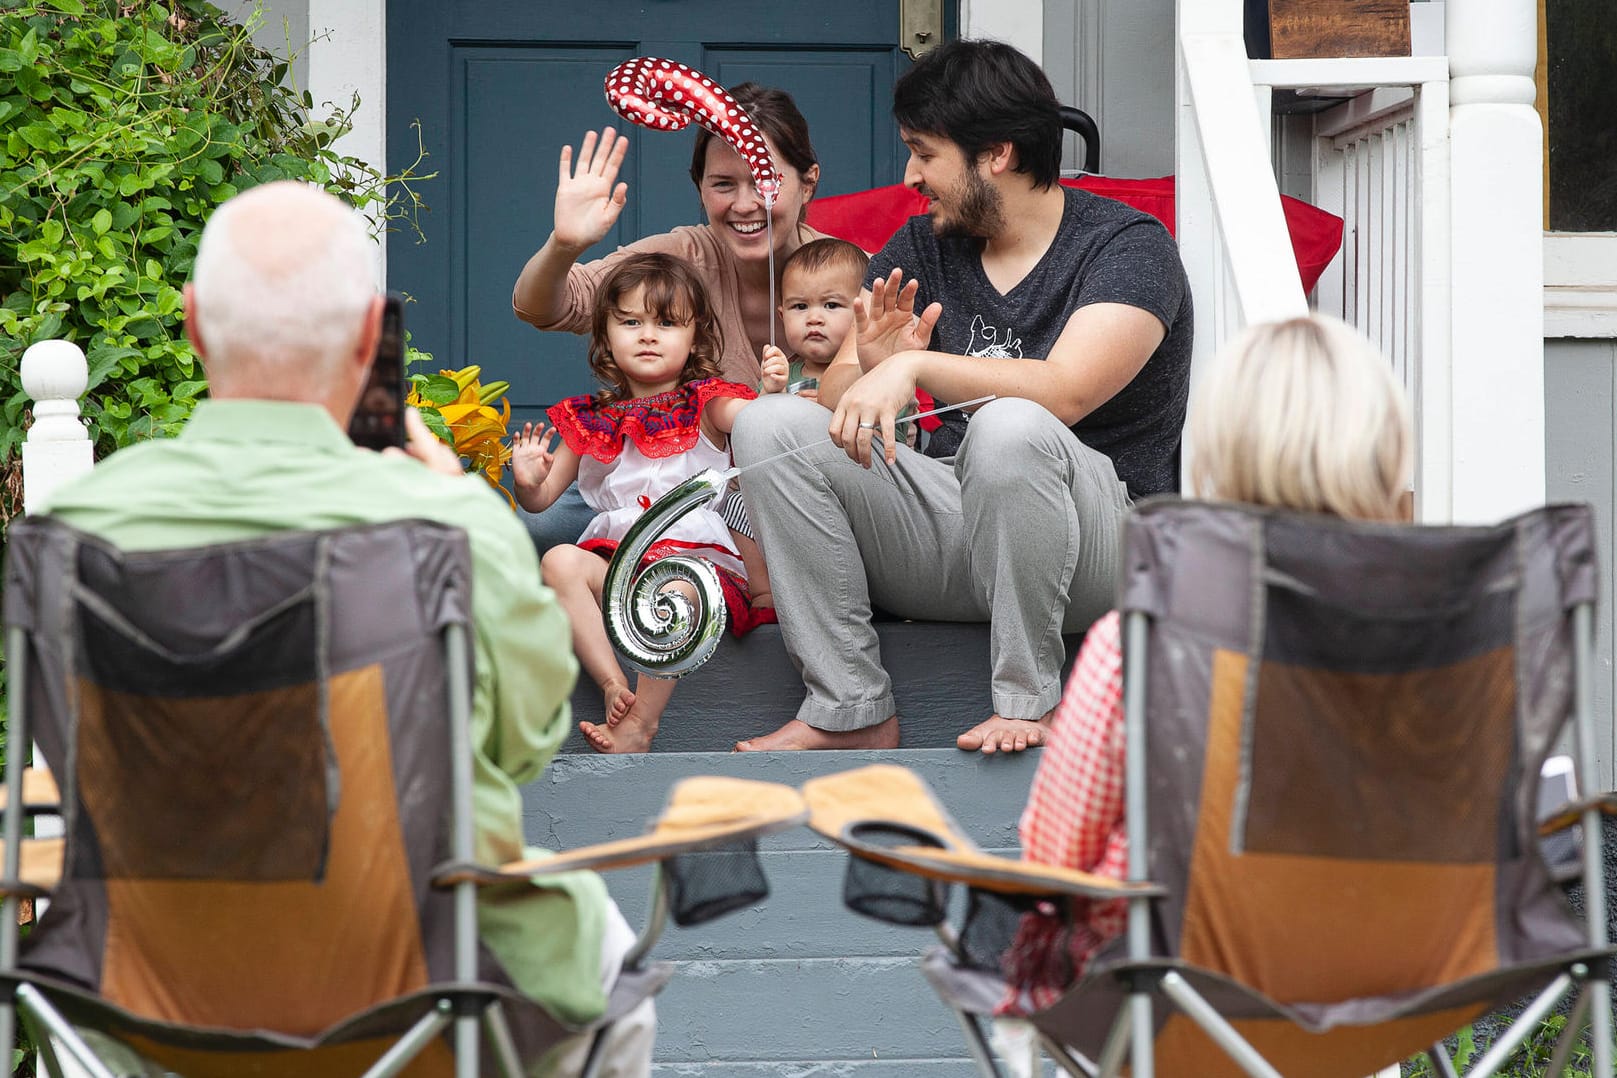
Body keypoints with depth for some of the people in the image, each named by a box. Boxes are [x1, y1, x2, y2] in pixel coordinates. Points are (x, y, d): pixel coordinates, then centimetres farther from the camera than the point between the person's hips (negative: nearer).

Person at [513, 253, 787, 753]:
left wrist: (772, 393, -32)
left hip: (700, 555, -4)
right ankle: (613, 684, -32)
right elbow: (540, 500, 20)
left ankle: (640, 721, -31)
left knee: (675, 587, -38)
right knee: (559, 560, -26)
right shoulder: (591, 421, 17)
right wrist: (528, 480, -3)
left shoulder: (707, 405, 9)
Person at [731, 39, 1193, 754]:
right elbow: (834, 398, 4)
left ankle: (1029, 702, -21)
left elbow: (1063, 392, -24)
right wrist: (872, 369, -19)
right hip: (944, 533, 6)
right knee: (772, 424, -14)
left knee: (1010, 426, -38)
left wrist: (915, 367, -31)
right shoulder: (920, 250, 11)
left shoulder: (1129, 246, -6)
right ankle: (850, 710, -16)